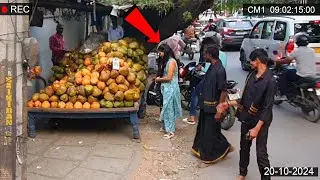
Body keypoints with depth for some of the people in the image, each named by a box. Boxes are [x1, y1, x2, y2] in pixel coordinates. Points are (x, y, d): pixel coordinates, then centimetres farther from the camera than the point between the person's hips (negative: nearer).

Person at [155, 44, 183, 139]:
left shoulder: (171, 61, -15)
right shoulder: (166, 61, 13)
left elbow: (169, 78, -19)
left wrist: (159, 79, -6)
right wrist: (159, 79, 1)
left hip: (171, 88, -9)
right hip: (166, 88, 9)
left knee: (169, 109, -4)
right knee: (166, 108, 14)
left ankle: (170, 131, 4)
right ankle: (166, 127, 26)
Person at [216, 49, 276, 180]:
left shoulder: (270, 81, -19)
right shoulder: (251, 75, 3)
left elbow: (267, 108, -20)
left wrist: (257, 128, -22)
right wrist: (229, 104, 11)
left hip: (260, 121, -7)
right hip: (246, 117, 7)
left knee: (261, 153, -4)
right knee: (244, 147, 20)